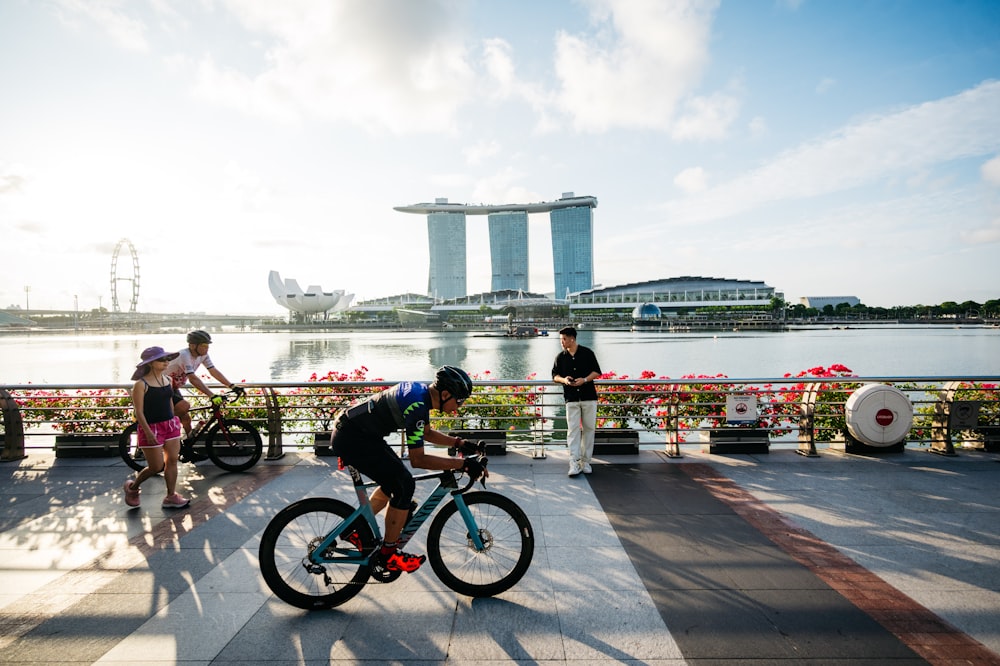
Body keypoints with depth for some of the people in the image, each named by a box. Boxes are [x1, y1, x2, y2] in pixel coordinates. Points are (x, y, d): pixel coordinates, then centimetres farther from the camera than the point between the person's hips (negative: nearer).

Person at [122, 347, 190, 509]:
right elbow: (139, 412, -15)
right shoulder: (141, 384, -13)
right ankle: (132, 487, 28)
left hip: (170, 425, 6)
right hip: (151, 428, -6)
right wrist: (148, 432, -20)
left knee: (172, 461, 4)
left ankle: (171, 497, 13)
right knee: (156, 467, 1)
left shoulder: (167, 379, 6)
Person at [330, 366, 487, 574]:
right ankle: (387, 554, 6)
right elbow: (418, 459, -25)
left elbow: (427, 433, 18)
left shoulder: (421, 391, 2)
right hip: (351, 438, -10)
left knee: (395, 482, 16)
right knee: (404, 486, -9)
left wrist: (460, 443, 8)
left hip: (352, 429, 10)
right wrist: (463, 464, -25)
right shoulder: (417, 405, -27)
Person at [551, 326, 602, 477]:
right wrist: (564, 380, -11)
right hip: (571, 399, 1)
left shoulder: (587, 353, 0)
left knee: (589, 428, 5)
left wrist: (585, 380, -14)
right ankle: (574, 463, -7)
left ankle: (586, 461, 16)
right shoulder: (560, 357, 6)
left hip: (589, 397, -1)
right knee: (573, 430, -6)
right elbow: (555, 375, 10)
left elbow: (596, 372, 3)